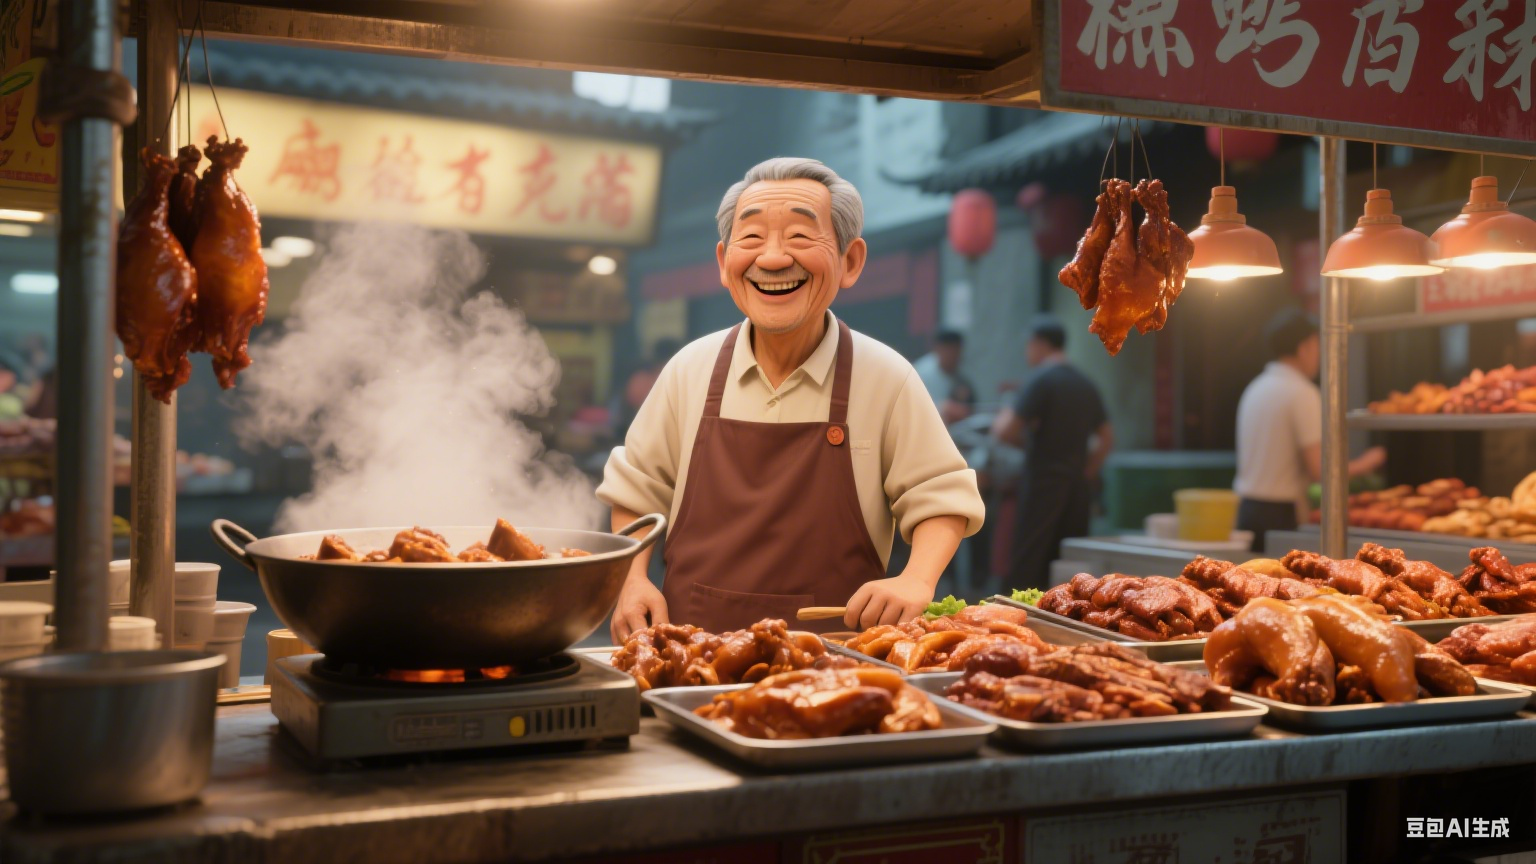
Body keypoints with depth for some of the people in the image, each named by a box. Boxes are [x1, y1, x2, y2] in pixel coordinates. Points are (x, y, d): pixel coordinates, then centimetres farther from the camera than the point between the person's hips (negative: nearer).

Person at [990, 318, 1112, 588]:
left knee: (1027, 567, -3)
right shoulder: (1086, 385, 12)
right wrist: (1086, 472, 17)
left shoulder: (1041, 381, -11)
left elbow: (1006, 432, -16)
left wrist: (1001, 421, 4)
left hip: (1043, 484, -7)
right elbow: (1106, 439, 17)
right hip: (1077, 486, 7)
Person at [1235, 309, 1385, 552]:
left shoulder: (1254, 389, 12)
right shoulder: (1302, 393, -11)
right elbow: (1318, 469, -16)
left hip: (1246, 509, 7)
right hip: (1281, 515, -7)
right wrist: (1362, 465, 0)